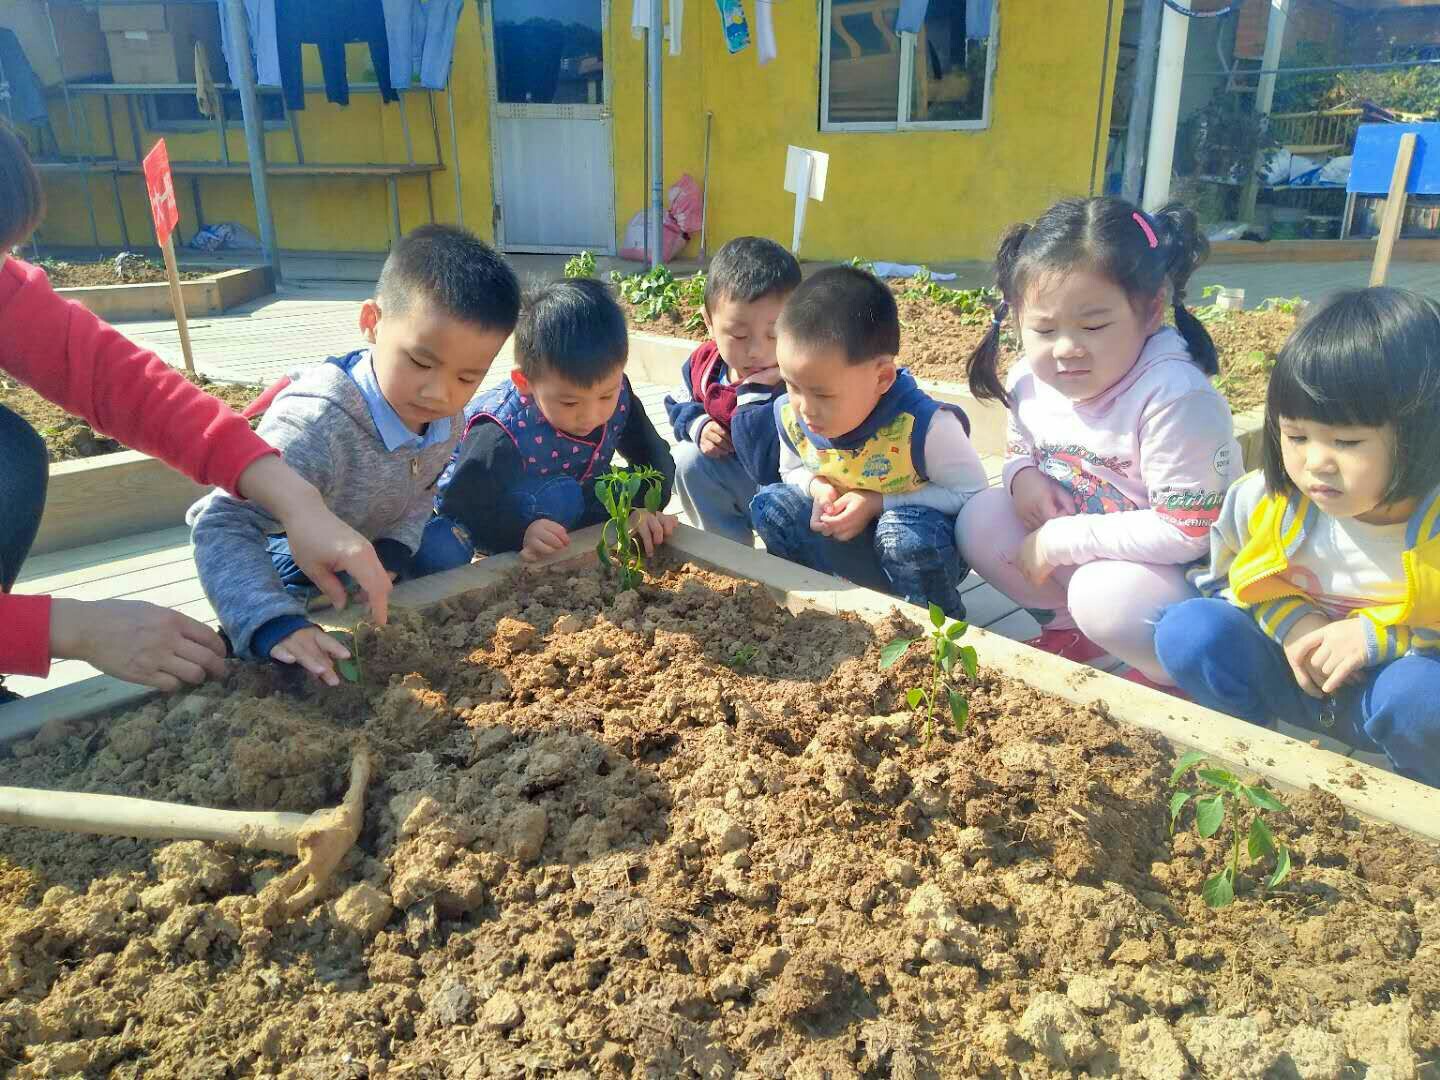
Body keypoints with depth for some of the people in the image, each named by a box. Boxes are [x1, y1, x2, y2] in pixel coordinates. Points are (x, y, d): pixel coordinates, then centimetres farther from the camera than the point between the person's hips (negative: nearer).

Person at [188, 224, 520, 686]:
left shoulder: (448, 420, -19)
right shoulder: (314, 427, -43)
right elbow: (225, 526, -47)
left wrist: (395, 548, -19)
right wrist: (273, 625, -61)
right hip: (286, 568, -5)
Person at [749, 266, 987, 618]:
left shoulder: (925, 425, -31)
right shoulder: (790, 415, -14)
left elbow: (972, 494, -20)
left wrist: (878, 503, -27)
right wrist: (816, 487, -18)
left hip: (927, 543, -5)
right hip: (844, 534, 5)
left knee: (905, 532, -37)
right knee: (769, 504, -12)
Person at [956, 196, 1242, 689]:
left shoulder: (1175, 398, -29)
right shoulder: (1030, 381, -8)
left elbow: (1188, 531, -29)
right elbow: (1018, 451, 13)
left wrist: (1061, 539, -27)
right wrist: (1024, 477, -12)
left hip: (1183, 571, -7)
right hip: (1076, 550, 7)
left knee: (1104, 594, -35)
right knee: (980, 519, -9)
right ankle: (1072, 629, 7)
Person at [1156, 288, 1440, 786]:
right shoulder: (1264, 501, -13)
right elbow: (1221, 575, 5)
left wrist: (1378, 635, -27)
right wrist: (1287, 619, -13)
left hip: (1398, 681, -2)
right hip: (1294, 675, 2)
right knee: (1187, 628, -22)